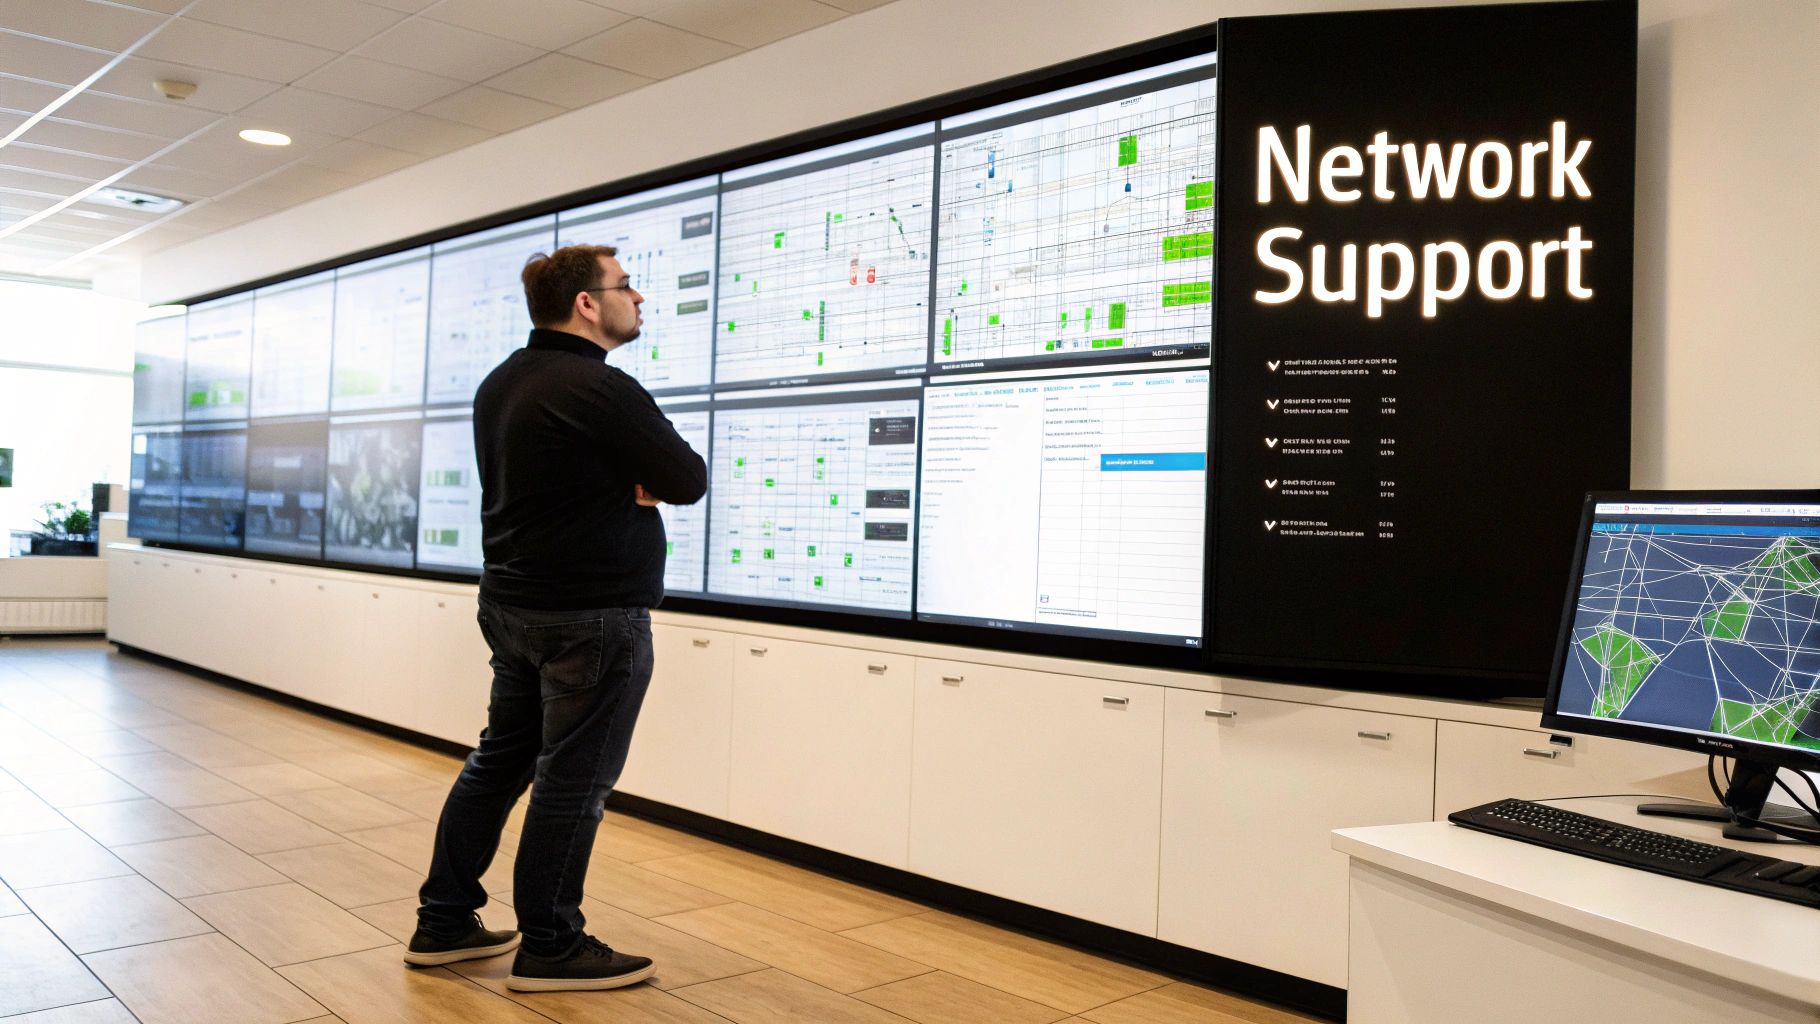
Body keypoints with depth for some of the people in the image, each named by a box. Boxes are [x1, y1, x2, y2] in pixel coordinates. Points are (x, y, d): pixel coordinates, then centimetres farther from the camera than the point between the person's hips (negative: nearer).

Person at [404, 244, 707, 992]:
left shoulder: (502, 382, 11)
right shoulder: (601, 389, -19)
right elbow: (689, 481, -15)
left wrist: (625, 479, 0)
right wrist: (649, 473, 5)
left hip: (513, 601, 9)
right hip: (591, 615, -9)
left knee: (499, 760, 17)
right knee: (572, 780, 1)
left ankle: (444, 922, 25)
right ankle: (548, 949, 12)